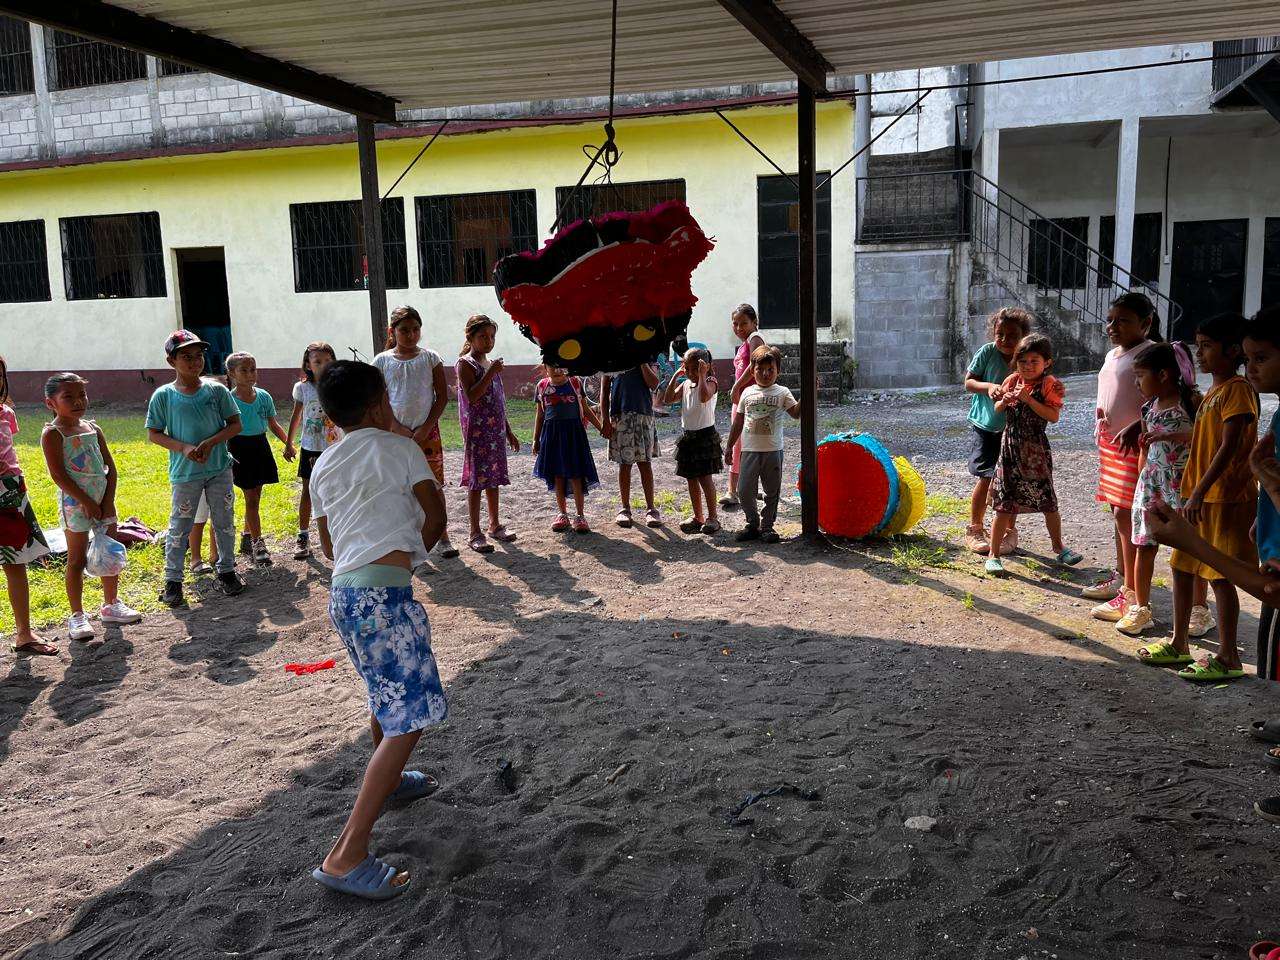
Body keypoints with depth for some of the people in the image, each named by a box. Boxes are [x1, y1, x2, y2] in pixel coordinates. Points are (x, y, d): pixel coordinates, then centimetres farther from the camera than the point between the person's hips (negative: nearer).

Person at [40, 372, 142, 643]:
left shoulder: (93, 428, 10)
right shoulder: (52, 434, -9)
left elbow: (111, 467, 9)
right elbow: (58, 474, -15)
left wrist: (109, 499, -2)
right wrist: (87, 501, -17)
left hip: (103, 500, 6)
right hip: (75, 502, -6)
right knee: (77, 560, 1)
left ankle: (111, 605, 28)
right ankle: (77, 616, 9)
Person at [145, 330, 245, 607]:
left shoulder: (216, 390, -2)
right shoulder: (163, 396, -5)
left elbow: (235, 424, 0)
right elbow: (153, 434, -1)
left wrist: (209, 443, -14)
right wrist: (184, 448, -16)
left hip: (220, 469, 2)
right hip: (185, 473, -2)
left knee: (224, 522, 11)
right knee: (180, 527, 5)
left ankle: (227, 570, 28)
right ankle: (172, 580, 17)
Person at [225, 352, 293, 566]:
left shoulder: (264, 396, 2)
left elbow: (273, 425, 11)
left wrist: (288, 443, 1)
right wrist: (225, 453, -21)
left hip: (260, 446, 5)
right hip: (240, 448, -5)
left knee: (255, 497, 13)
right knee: (251, 498, -2)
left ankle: (247, 538, 28)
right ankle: (257, 544, 4)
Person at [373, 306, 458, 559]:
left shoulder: (430, 358, 1)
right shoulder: (383, 361, 1)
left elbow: (442, 397, 0)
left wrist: (426, 428, -9)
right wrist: (398, 428, -11)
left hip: (427, 431, 0)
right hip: (395, 433, 1)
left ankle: (442, 538, 9)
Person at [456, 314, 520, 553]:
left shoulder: (492, 364, 15)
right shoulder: (465, 364, -7)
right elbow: (472, 396, -21)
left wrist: (509, 432, 20)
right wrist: (491, 373, -21)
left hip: (496, 430, 7)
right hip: (477, 430, -7)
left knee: (494, 477, 12)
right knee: (477, 479, -5)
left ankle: (495, 525, 23)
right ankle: (475, 533, 1)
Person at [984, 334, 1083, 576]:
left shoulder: (1050, 384, -7)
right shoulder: (1012, 380, 4)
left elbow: (1053, 416, -18)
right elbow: (997, 409, 13)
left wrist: (1027, 398, -23)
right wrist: (1005, 401, -9)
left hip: (1036, 450, -2)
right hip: (1010, 447, 2)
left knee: (1048, 502, 11)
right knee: (1005, 504, 1)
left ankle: (1058, 548, 32)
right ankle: (993, 555, 6)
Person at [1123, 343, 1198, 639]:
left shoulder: (1192, 401, -9)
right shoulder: (1148, 408, 9)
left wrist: (1172, 436, -25)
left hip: (1183, 481, -6)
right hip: (1151, 481, 6)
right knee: (1144, 545, 7)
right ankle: (1140, 608, 18)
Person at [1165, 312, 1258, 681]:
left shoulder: (1237, 389, -13)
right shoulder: (1212, 393, 15)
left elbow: (1229, 447, -20)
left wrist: (1199, 492, -24)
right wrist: (1190, 493, 19)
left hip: (1226, 499, -9)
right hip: (1199, 498, 9)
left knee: (1220, 576, -4)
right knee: (1181, 567, 13)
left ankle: (1228, 658, 5)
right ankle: (1179, 644, 25)